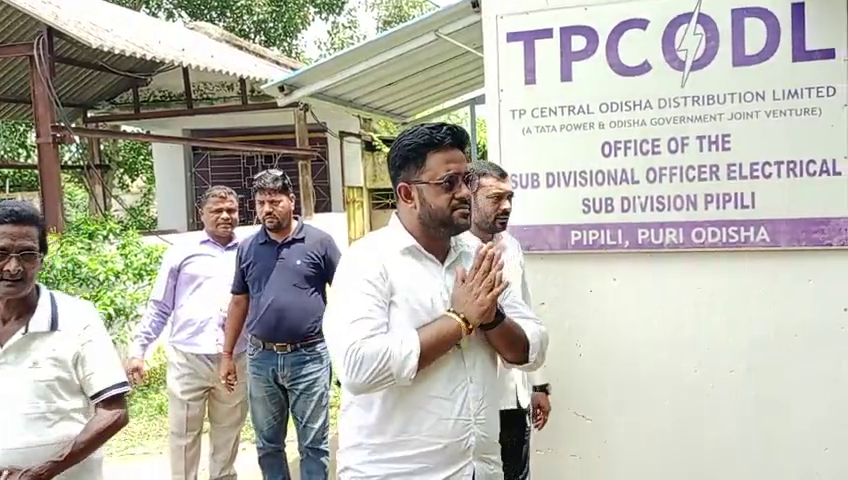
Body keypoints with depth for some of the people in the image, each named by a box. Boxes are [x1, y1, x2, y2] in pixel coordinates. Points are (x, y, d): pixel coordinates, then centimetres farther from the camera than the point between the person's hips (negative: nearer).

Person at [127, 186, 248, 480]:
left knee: (228, 432, 14)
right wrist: (139, 350, 1)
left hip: (236, 360, 1)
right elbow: (159, 308, 7)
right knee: (184, 433, 7)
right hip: (188, 358, -1)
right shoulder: (182, 253, 5)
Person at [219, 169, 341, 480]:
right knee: (268, 443, 16)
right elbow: (238, 302, 13)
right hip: (260, 358, 4)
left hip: (308, 357, -3)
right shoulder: (247, 248, 7)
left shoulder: (319, 242, -4)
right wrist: (227, 354, 12)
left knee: (313, 443, 6)